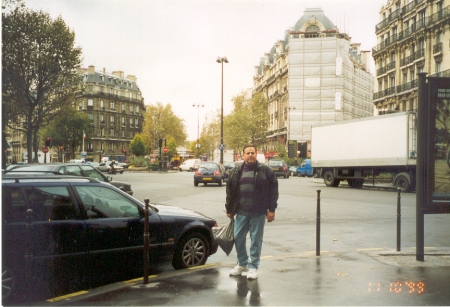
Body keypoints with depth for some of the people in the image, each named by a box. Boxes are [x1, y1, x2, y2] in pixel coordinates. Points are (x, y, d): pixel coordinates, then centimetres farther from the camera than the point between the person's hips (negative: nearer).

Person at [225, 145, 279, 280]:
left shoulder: (266, 171, -3)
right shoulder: (236, 172, 7)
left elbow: (273, 191, -3)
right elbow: (230, 191, 11)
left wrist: (271, 209, -6)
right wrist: (229, 209, 10)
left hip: (259, 213, -3)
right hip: (241, 212, 4)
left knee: (256, 240, 4)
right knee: (238, 238, 10)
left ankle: (253, 267, 16)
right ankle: (242, 264, 28)